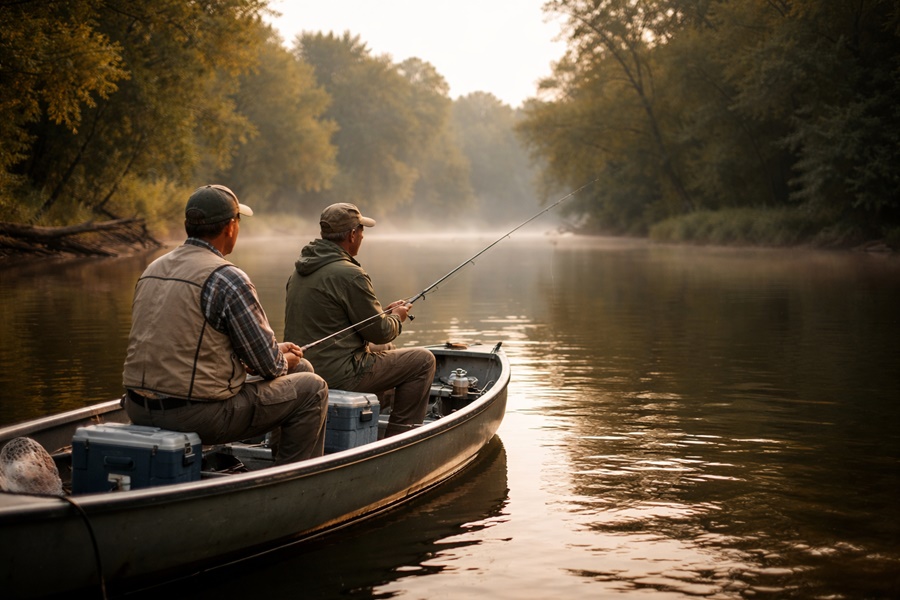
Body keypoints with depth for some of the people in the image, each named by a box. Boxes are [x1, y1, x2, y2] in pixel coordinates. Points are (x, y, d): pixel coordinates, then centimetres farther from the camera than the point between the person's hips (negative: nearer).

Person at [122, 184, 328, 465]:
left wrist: (275, 351, 19)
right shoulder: (228, 279, -15)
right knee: (312, 389, 7)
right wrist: (284, 362, 14)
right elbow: (267, 365, -12)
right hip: (198, 414, -9)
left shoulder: (152, 270, 11)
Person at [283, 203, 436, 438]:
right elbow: (380, 332, -13)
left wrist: (382, 312, 18)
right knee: (423, 361, 1)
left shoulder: (301, 269, 9)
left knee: (385, 349, 31)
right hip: (337, 376, -10)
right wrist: (397, 317, 9)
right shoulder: (349, 275, -19)